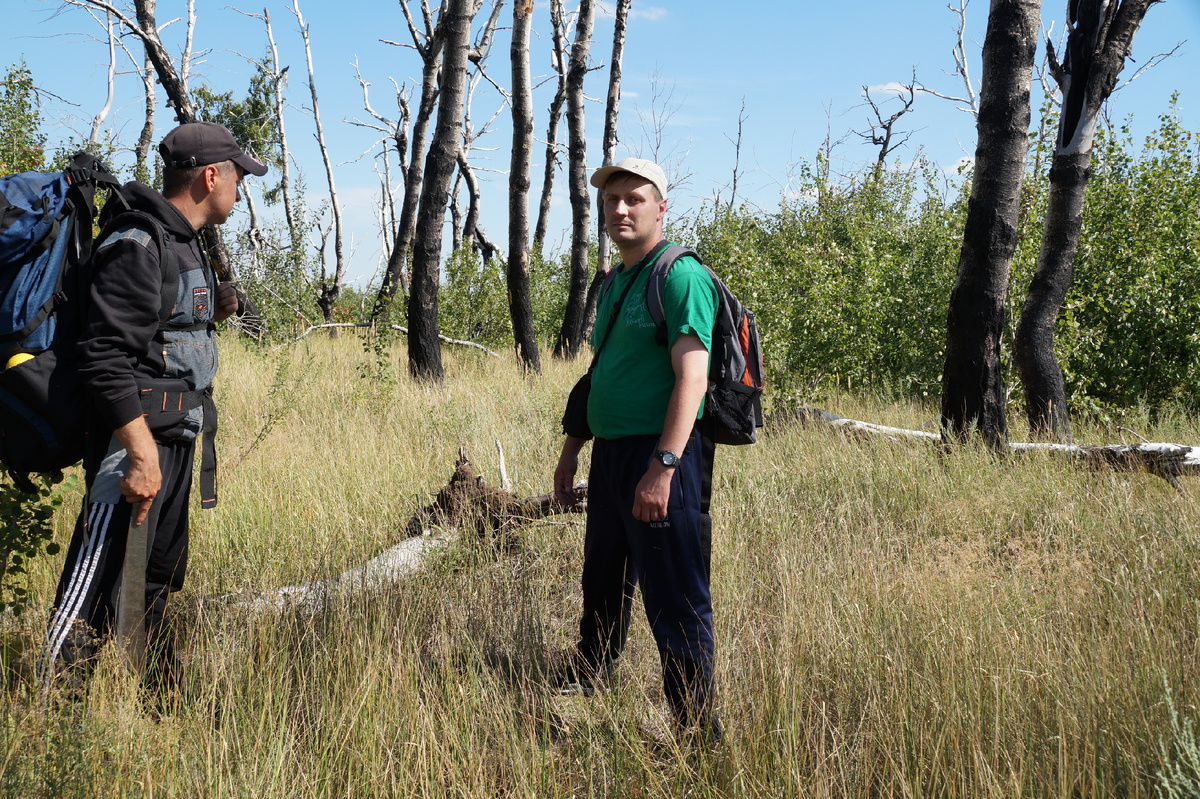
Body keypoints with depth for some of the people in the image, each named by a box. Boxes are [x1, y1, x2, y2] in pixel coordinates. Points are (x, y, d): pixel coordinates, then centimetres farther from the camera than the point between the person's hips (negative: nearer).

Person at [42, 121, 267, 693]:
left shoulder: (185, 243, 17)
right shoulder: (136, 245, -16)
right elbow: (108, 360, -23)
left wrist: (212, 313, 10)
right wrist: (142, 455, -27)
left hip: (175, 437, 10)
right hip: (136, 438, -10)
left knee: (159, 578, 18)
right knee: (97, 588, -9)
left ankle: (161, 704, 30)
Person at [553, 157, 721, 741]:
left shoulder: (680, 275, -11)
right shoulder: (614, 283, 17)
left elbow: (691, 377, -20)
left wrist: (662, 468, -27)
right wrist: (572, 449, 24)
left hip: (658, 455, -9)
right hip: (610, 453, 9)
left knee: (675, 597, -3)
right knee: (602, 580, 24)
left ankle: (696, 726, 7)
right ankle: (584, 677, 43)